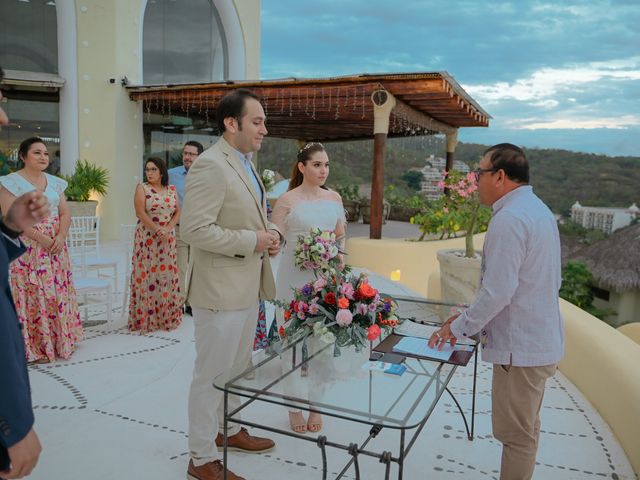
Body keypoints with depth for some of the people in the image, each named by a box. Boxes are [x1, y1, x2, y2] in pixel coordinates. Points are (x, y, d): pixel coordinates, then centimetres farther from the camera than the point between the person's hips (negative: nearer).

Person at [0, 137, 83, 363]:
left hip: (55, 246, 5)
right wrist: (40, 238, -17)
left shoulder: (55, 182, 12)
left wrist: (60, 237, -10)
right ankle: (36, 346, 7)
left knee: (58, 292, 7)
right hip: (27, 247, -5)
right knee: (33, 293, -3)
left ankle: (61, 341, 18)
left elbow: (65, 213, 8)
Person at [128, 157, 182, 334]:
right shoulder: (142, 188, -1)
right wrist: (158, 230, -17)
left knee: (167, 274, 7)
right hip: (147, 239, -3)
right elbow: (140, 213, -11)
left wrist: (168, 229, -10)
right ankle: (145, 318, 4)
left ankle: (167, 317, 16)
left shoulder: (172, 189, 10)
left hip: (168, 239, 4)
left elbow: (177, 212, 6)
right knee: (147, 275, -3)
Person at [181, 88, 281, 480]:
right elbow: (195, 230, -24)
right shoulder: (210, 165, -18)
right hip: (221, 289, -10)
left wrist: (270, 235, 1)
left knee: (239, 367, 23)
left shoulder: (246, 164, 12)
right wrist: (251, 241, -20)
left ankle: (229, 430, 42)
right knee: (212, 373, 5)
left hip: (247, 286, 10)